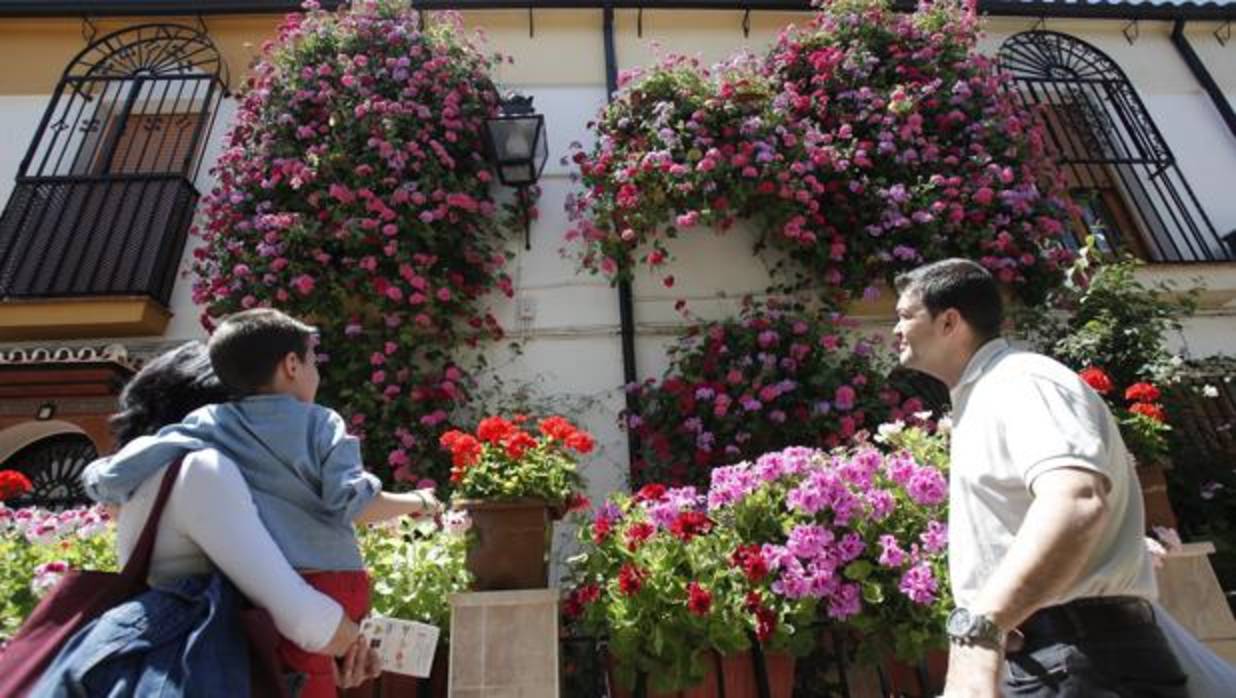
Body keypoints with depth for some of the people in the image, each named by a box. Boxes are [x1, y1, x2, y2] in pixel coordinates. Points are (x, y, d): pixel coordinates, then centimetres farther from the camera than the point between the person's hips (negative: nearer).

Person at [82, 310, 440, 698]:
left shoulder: (209, 424, 5)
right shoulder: (322, 423, 2)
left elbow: (114, 476, -3)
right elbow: (350, 502, -9)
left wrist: (99, 477, 21)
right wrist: (415, 502, 7)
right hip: (336, 586, 0)